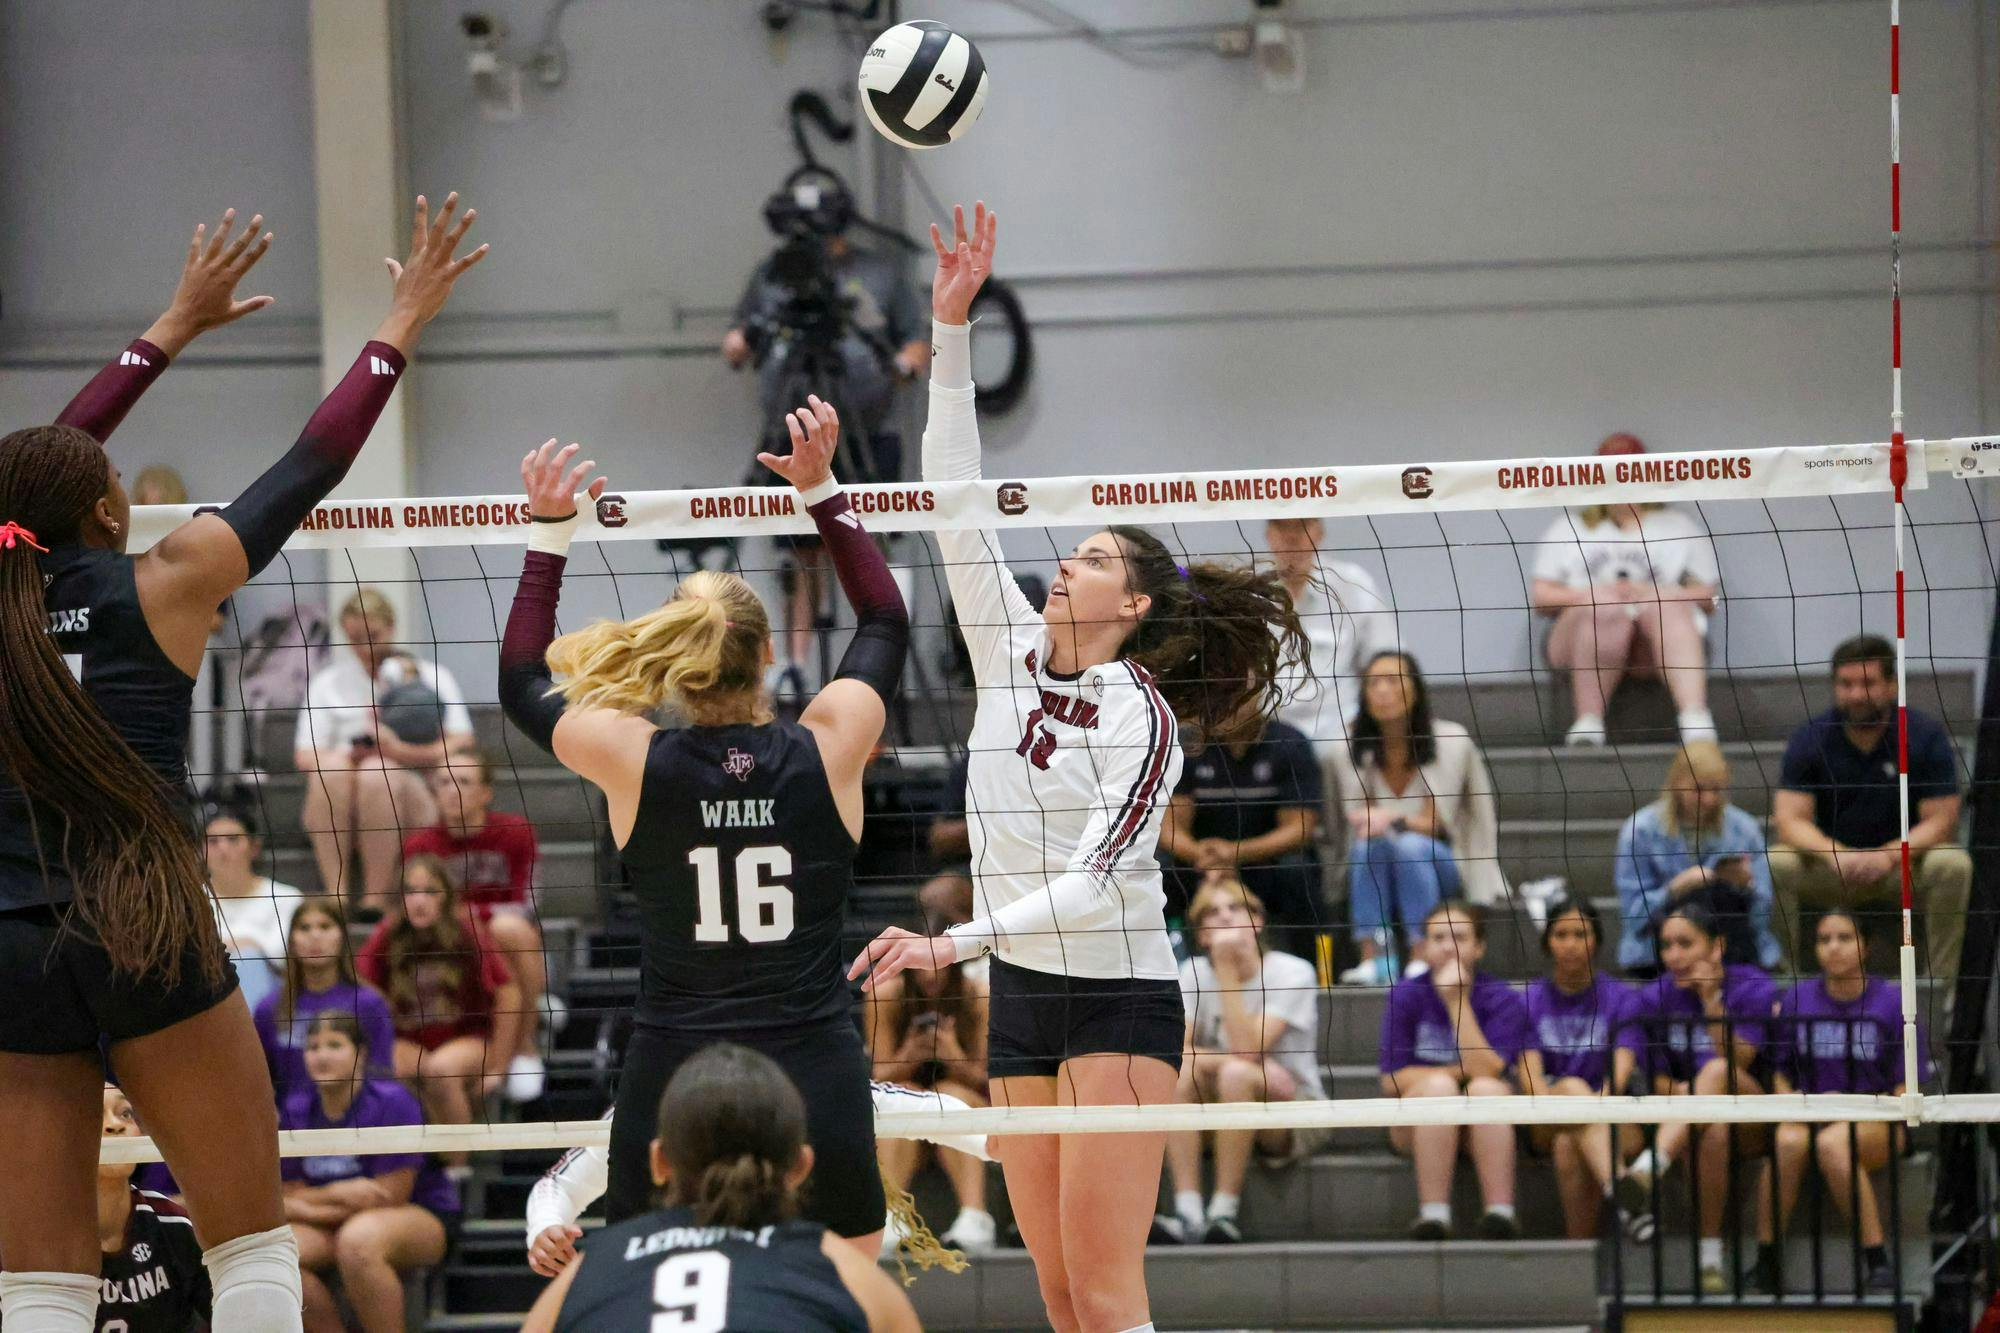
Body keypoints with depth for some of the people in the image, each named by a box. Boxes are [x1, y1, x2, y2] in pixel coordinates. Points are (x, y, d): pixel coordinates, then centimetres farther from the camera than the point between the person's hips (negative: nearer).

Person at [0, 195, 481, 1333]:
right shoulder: (162, 584, 0)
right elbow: (314, 466, 7)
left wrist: (178, 326, 36)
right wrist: (403, 326, 19)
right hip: (150, 940, -3)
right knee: (253, 1242, 8)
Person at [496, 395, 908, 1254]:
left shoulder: (634, 762, -4)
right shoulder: (827, 750, -3)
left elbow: (521, 683, 16)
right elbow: (885, 620, 17)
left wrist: (549, 531, 18)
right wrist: (821, 486, 20)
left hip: (670, 1087, 0)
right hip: (818, 1083, 0)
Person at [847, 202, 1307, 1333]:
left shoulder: (1143, 719, -12)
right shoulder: (1011, 655, 5)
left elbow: (1094, 882, -21)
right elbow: (957, 495, 2)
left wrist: (952, 942, -33)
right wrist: (952, 325, -4)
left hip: (1120, 1002, -6)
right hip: (1021, 999, 6)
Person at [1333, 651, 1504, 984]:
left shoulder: (1448, 741, -9)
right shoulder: (1355, 748, 0)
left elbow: (1432, 823, -11)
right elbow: (1357, 820, -2)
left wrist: (1394, 822, -33)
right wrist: (1369, 823, -27)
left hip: (1438, 865, -2)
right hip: (1373, 871, 2)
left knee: (1410, 845, -34)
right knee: (1367, 844, -31)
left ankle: (1423, 962, -41)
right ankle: (1373, 960, -39)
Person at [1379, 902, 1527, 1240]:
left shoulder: (1501, 1000, -3)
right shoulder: (1406, 995, 0)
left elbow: (1487, 1071, -18)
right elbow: (1392, 1081, -5)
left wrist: (1457, 1002, -19)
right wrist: (1461, 1072, -7)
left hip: (1480, 1130, 0)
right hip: (1418, 1129, 0)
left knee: (1487, 1088, -31)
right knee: (1439, 1085, -31)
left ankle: (1500, 1210, -45)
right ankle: (1433, 1213, -42)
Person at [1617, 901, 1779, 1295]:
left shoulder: (1753, 989, -3)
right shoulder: (1655, 998, 4)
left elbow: (1736, 1063, -14)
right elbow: (1658, 1083, 0)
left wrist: (1711, 1000, -20)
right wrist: (1694, 1095, -20)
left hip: (1754, 1126, -3)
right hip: (1683, 1127, 3)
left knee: (1718, 1070, -36)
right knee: (1715, 1130, -35)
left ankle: (1648, 1169, -57)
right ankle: (1709, 1258, -41)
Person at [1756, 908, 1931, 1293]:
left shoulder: (1891, 1002, 1)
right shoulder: (1798, 1000, 9)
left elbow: (1908, 1087, 1)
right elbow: (1778, 1070, 17)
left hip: (1874, 1127, -2)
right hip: (1809, 1115, 2)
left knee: (1832, 1143, -38)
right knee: (1788, 1141, -34)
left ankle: (1876, 1258, -34)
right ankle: (1767, 1257, -30)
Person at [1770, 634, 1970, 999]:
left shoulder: (1926, 735, -7)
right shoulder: (1811, 739, -4)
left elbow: (1940, 821, -10)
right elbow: (1789, 819, -11)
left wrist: (1889, 855, -29)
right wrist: (1835, 855, -32)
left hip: (1904, 864, -1)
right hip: (1829, 871, 1)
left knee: (1953, 865, -31)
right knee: (1776, 863, -29)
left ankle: (1941, 983, -23)